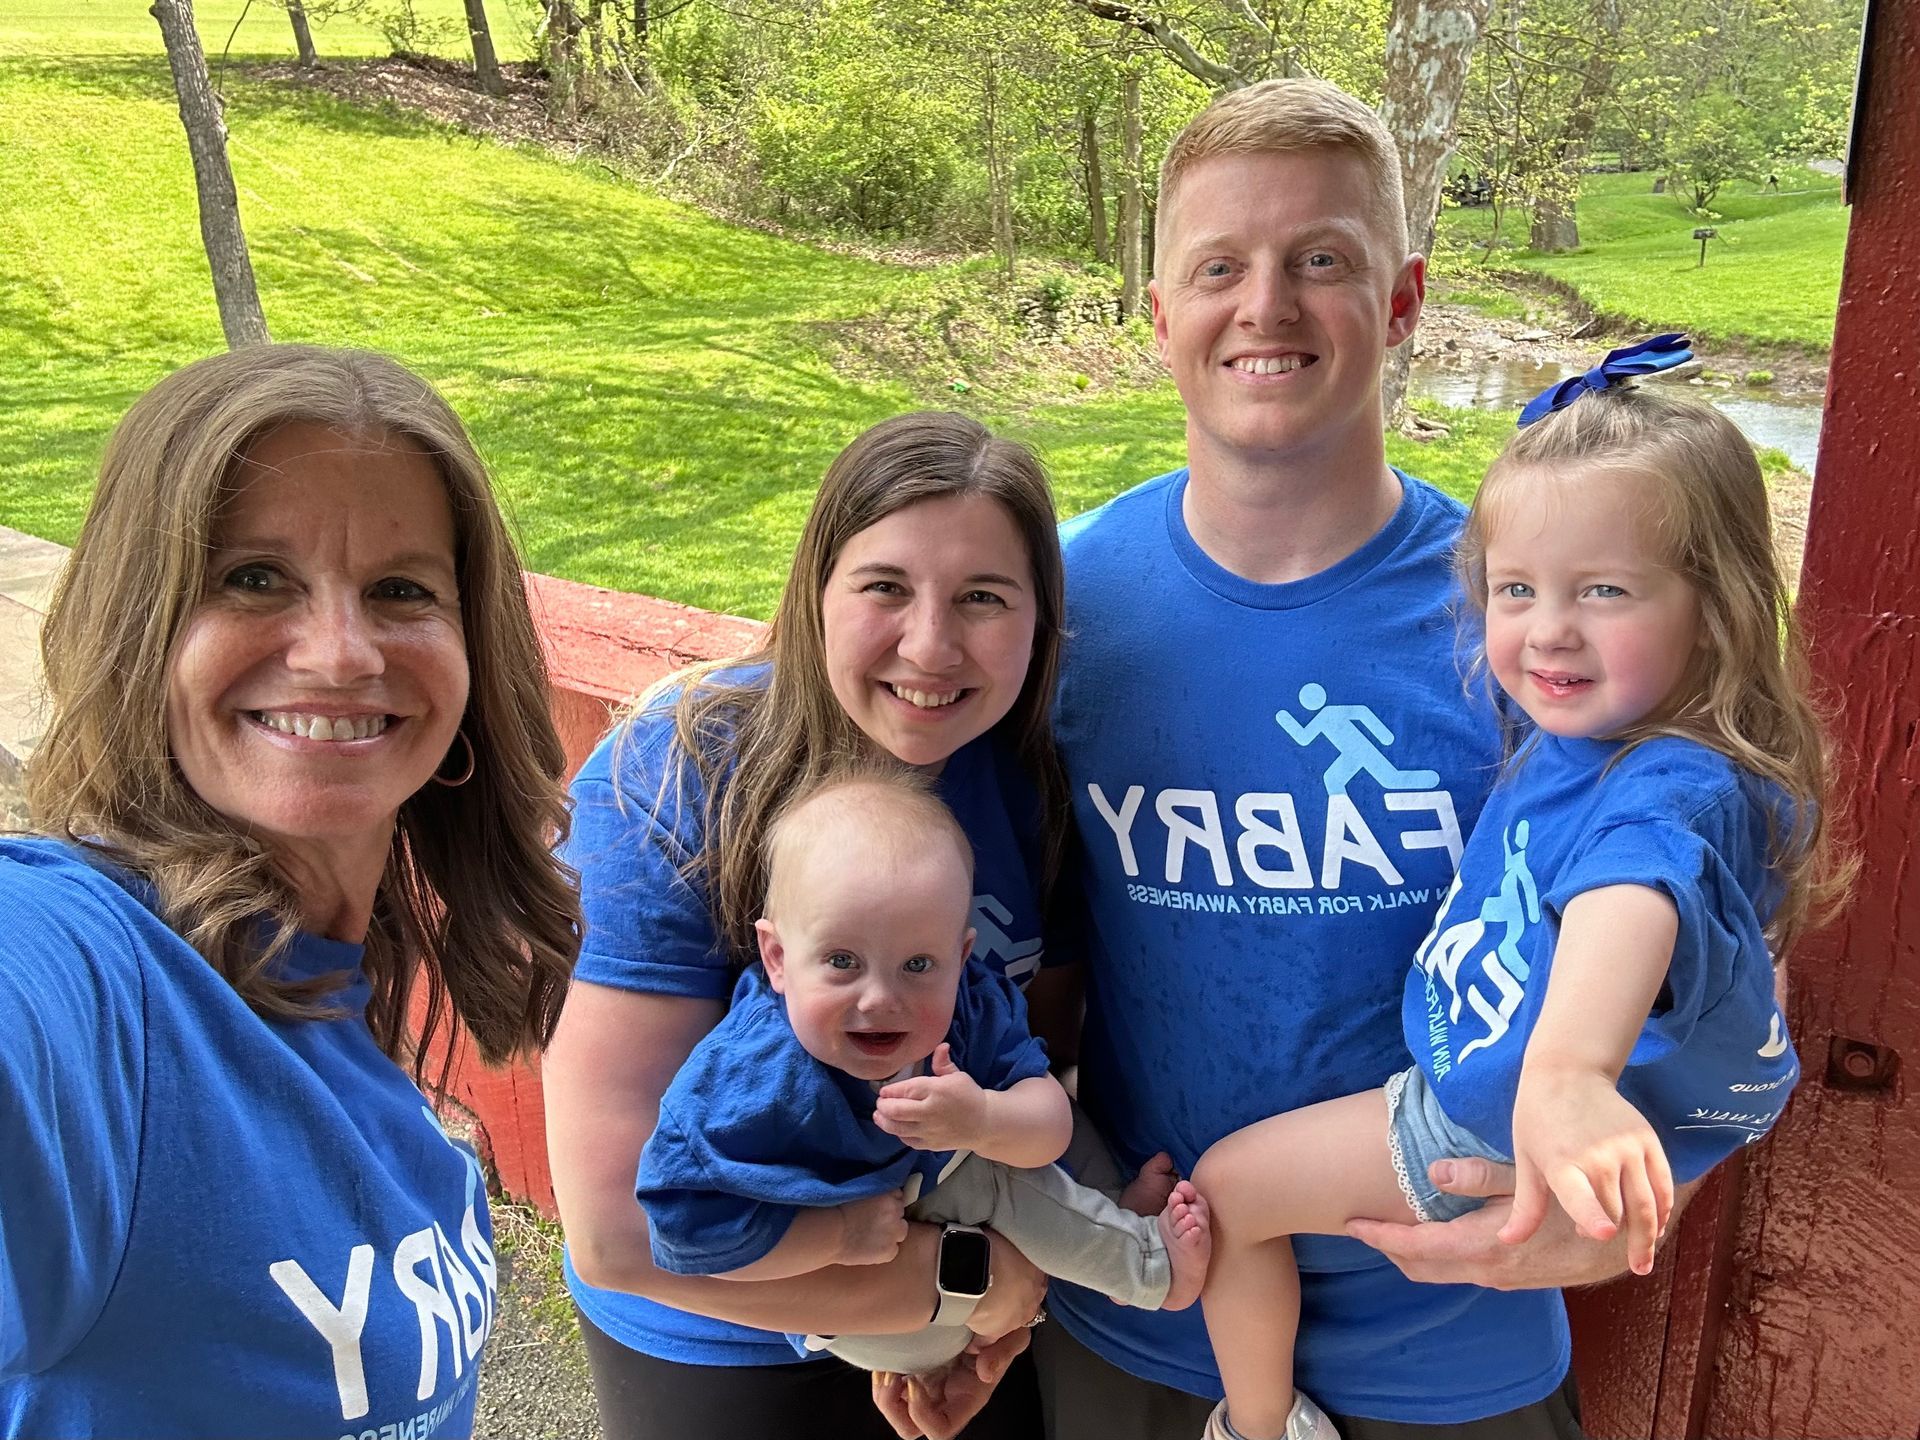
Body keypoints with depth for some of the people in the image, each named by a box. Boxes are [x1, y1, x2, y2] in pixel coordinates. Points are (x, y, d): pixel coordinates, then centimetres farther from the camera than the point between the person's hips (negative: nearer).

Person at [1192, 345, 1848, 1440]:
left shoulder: (1671, 791, -37)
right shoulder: (1580, 737, -8)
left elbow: (1629, 901, -61)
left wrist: (1568, 1074, -80)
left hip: (1501, 1129, -9)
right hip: (1470, 1081, 10)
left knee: (1224, 1186, -2)